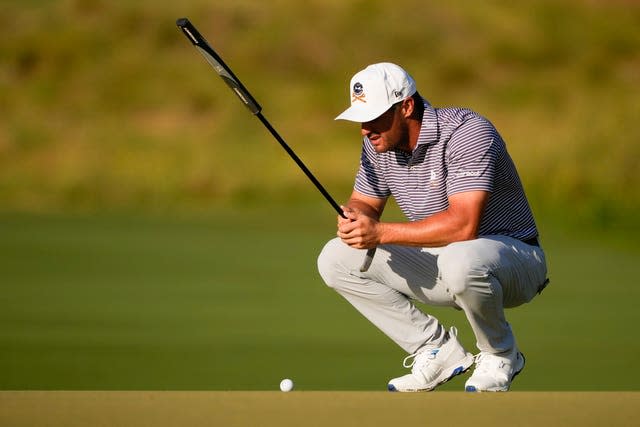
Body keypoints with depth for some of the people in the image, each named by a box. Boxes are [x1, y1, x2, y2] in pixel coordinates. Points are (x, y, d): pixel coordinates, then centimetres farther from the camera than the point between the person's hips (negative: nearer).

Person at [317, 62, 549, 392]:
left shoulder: (466, 133, -27)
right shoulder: (378, 144, -3)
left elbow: (463, 224, -36)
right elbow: (365, 201, 11)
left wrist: (381, 232, -36)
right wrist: (353, 218, -16)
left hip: (513, 258, -8)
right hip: (440, 261, 8)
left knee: (461, 261, -43)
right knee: (335, 260, -4)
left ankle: (500, 355, -11)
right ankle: (438, 350, 0)